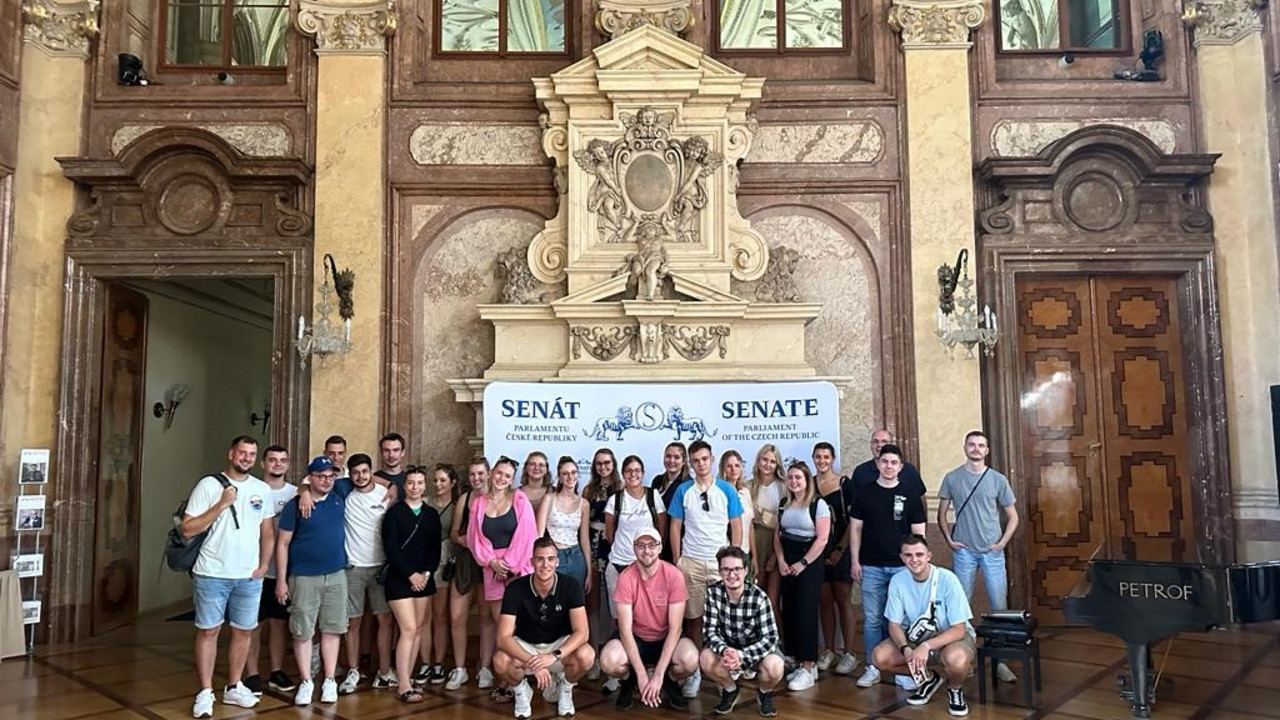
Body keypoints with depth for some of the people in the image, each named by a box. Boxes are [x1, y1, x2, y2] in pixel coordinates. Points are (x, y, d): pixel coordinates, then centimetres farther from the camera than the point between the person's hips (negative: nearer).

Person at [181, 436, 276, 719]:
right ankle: (205, 693, 12)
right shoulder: (209, 485, -6)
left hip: (249, 577, 4)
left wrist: (264, 564, 2)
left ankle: (233, 688, 24)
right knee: (208, 631, 2)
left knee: (243, 631, 10)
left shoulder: (262, 489, 6)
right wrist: (221, 505, -18)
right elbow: (187, 529, -10)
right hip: (212, 575, -4)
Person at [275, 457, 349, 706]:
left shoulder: (339, 499, 4)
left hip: (337, 576, 3)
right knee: (302, 631, 3)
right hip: (304, 578, -3)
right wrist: (281, 580, -7)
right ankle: (306, 681, 15)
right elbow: (282, 543, -4)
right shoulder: (295, 505, -6)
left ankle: (330, 681, 16)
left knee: (332, 629, 7)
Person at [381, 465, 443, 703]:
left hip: (424, 578, 5)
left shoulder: (431, 514, 9)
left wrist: (427, 573, -7)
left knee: (418, 630, 5)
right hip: (399, 578, -5)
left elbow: (436, 548, 7)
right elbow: (390, 548, -10)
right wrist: (411, 574, -14)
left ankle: (405, 678, 15)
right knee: (409, 629, -10)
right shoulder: (394, 513, -3)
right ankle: (404, 686, -5)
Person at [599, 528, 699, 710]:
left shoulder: (674, 575, -18)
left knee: (690, 659, -32)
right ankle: (628, 681, 8)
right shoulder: (626, 578, -17)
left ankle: (671, 682, 6)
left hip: (666, 639, 0)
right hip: (635, 638, 0)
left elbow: (675, 628, -18)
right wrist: (641, 675, -27)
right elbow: (625, 629, -19)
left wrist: (658, 675, -25)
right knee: (609, 661, -31)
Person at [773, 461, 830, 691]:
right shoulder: (783, 504, 11)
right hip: (787, 565, 6)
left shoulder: (818, 504, -7)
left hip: (809, 564, -6)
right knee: (790, 612, 5)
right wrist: (781, 561, 0)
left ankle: (809, 668, -1)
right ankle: (799, 663, 15)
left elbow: (822, 539, -12)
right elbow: (777, 535, 13)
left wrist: (802, 563, -13)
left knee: (806, 613, -6)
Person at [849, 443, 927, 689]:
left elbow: (918, 532, 5)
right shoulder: (864, 494, 4)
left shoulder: (910, 496, 3)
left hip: (902, 567, 0)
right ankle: (873, 668, 12)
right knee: (872, 619, 4)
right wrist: (854, 561, 0)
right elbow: (855, 528, 5)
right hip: (871, 567, 1)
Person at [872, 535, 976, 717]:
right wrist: (905, 649, -27)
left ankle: (955, 689, 0)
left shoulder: (947, 579, -23)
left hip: (951, 636, -4)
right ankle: (927, 678, 9)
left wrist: (926, 646, -34)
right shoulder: (897, 581, -13)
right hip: (916, 636, 4)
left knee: (956, 659, -39)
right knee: (881, 656, -20)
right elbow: (894, 625, -6)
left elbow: (959, 629, -21)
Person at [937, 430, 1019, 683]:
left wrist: (1002, 542, -4)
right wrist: (949, 539, -3)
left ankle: (1000, 660, 9)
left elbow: (1013, 517, 7)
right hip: (963, 551, 0)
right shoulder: (952, 478, 1)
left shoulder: (998, 479, 1)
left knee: (999, 607, 0)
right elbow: (942, 514, 8)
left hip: (992, 551, 0)